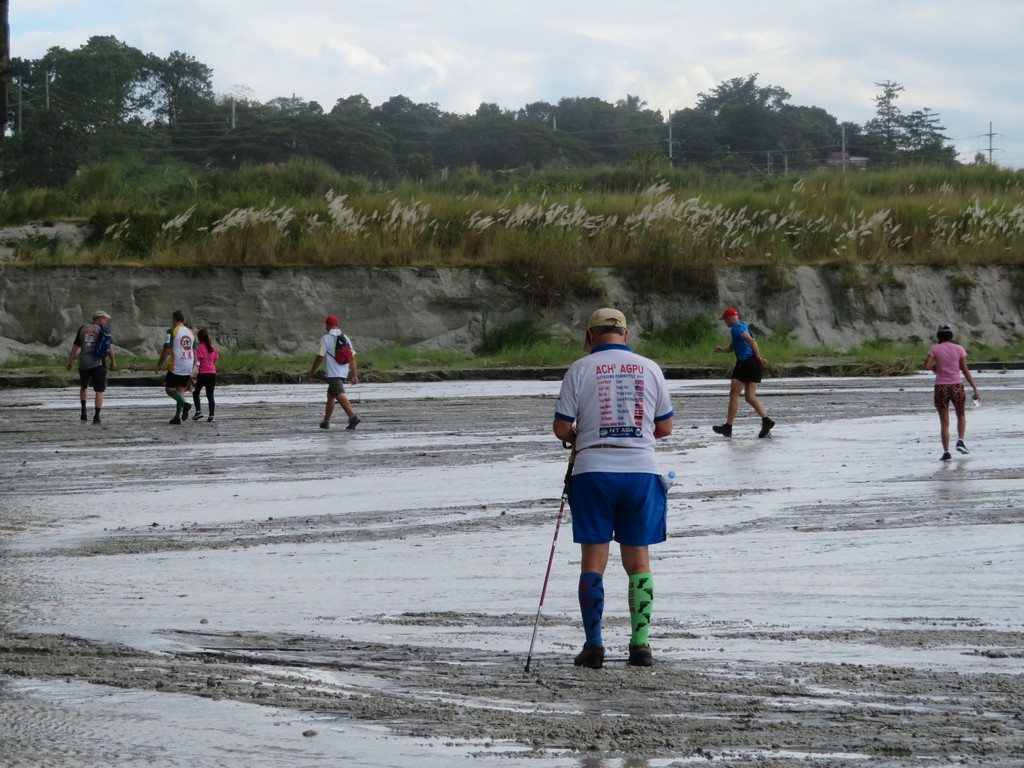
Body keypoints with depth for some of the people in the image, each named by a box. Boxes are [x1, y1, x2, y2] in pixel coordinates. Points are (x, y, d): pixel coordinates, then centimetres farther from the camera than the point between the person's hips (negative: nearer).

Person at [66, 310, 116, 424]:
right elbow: (110, 347, -8)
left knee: (84, 386, 25)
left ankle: (84, 411, 14)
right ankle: (96, 417, -6)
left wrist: (70, 361, 13)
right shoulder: (104, 330, -1)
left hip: (83, 364, 3)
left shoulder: (83, 329, 8)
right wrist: (113, 362, 0)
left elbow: (75, 346, 7)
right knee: (99, 391, 2)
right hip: (98, 363, -3)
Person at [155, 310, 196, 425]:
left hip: (175, 367, -6)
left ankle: (184, 404, -21)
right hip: (188, 368, 6)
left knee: (170, 389, 4)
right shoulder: (191, 332, 13)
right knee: (181, 390, 11)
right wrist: (192, 369, 22)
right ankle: (177, 417, 5)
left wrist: (159, 365, 1)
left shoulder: (172, 331, -6)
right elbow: (195, 353, 15)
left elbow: (166, 350, -10)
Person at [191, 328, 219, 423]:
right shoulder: (212, 347, 9)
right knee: (210, 395, 6)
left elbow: (197, 361, -14)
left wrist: (195, 373, -14)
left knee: (196, 393, 12)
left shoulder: (200, 347, -7)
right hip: (212, 374, 5)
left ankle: (198, 411, -3)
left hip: (202, 374, -5)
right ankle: (211, 415, -1)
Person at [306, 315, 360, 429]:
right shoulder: (345, 338, 11)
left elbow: (319, 357, -10)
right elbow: (352, 357, 8)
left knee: (340, 396, -18)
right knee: (330, 395, 20)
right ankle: (326, 421, 26)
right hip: (343, 373, 8)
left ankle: (353, 416, -35)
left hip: (333, 374, -8)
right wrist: (354, 375, 10)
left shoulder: (326, 338, -8)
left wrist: (311, 371, 3)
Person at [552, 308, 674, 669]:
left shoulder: (581, 369, -1)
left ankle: (594, 646, 1)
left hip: (594, 471, -2)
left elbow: (561, 428, -2)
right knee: (638, 561, 9)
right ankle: (641, 643, 4)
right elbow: (665, 428, 10)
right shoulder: (649, 368, 6)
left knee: (593, 561, 4)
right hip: (642, 470, 2)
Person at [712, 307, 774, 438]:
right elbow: (732, 347, 26)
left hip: (745, 363, -9)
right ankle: (766, 420, -10)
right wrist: (722, 349, 7)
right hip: (755, 365, 9)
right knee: (750, 397, 7)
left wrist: (758, 357, -24)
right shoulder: (743, 326, 24)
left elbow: (750, 340, -22)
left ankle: (728, 427, 2)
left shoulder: (736, 328, -8)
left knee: (734, 395, -1)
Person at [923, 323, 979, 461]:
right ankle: (960, 441, 2)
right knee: (961, 415, 23)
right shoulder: (959, 349, 2)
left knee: (944, 422, 7)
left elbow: (926, 366, -10)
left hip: (941, 387, 0)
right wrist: (975, 389, -1)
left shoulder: (934, 349, 0)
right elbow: (965, 370, -2)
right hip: (956, 386, 0)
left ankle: (946, 451, -3)